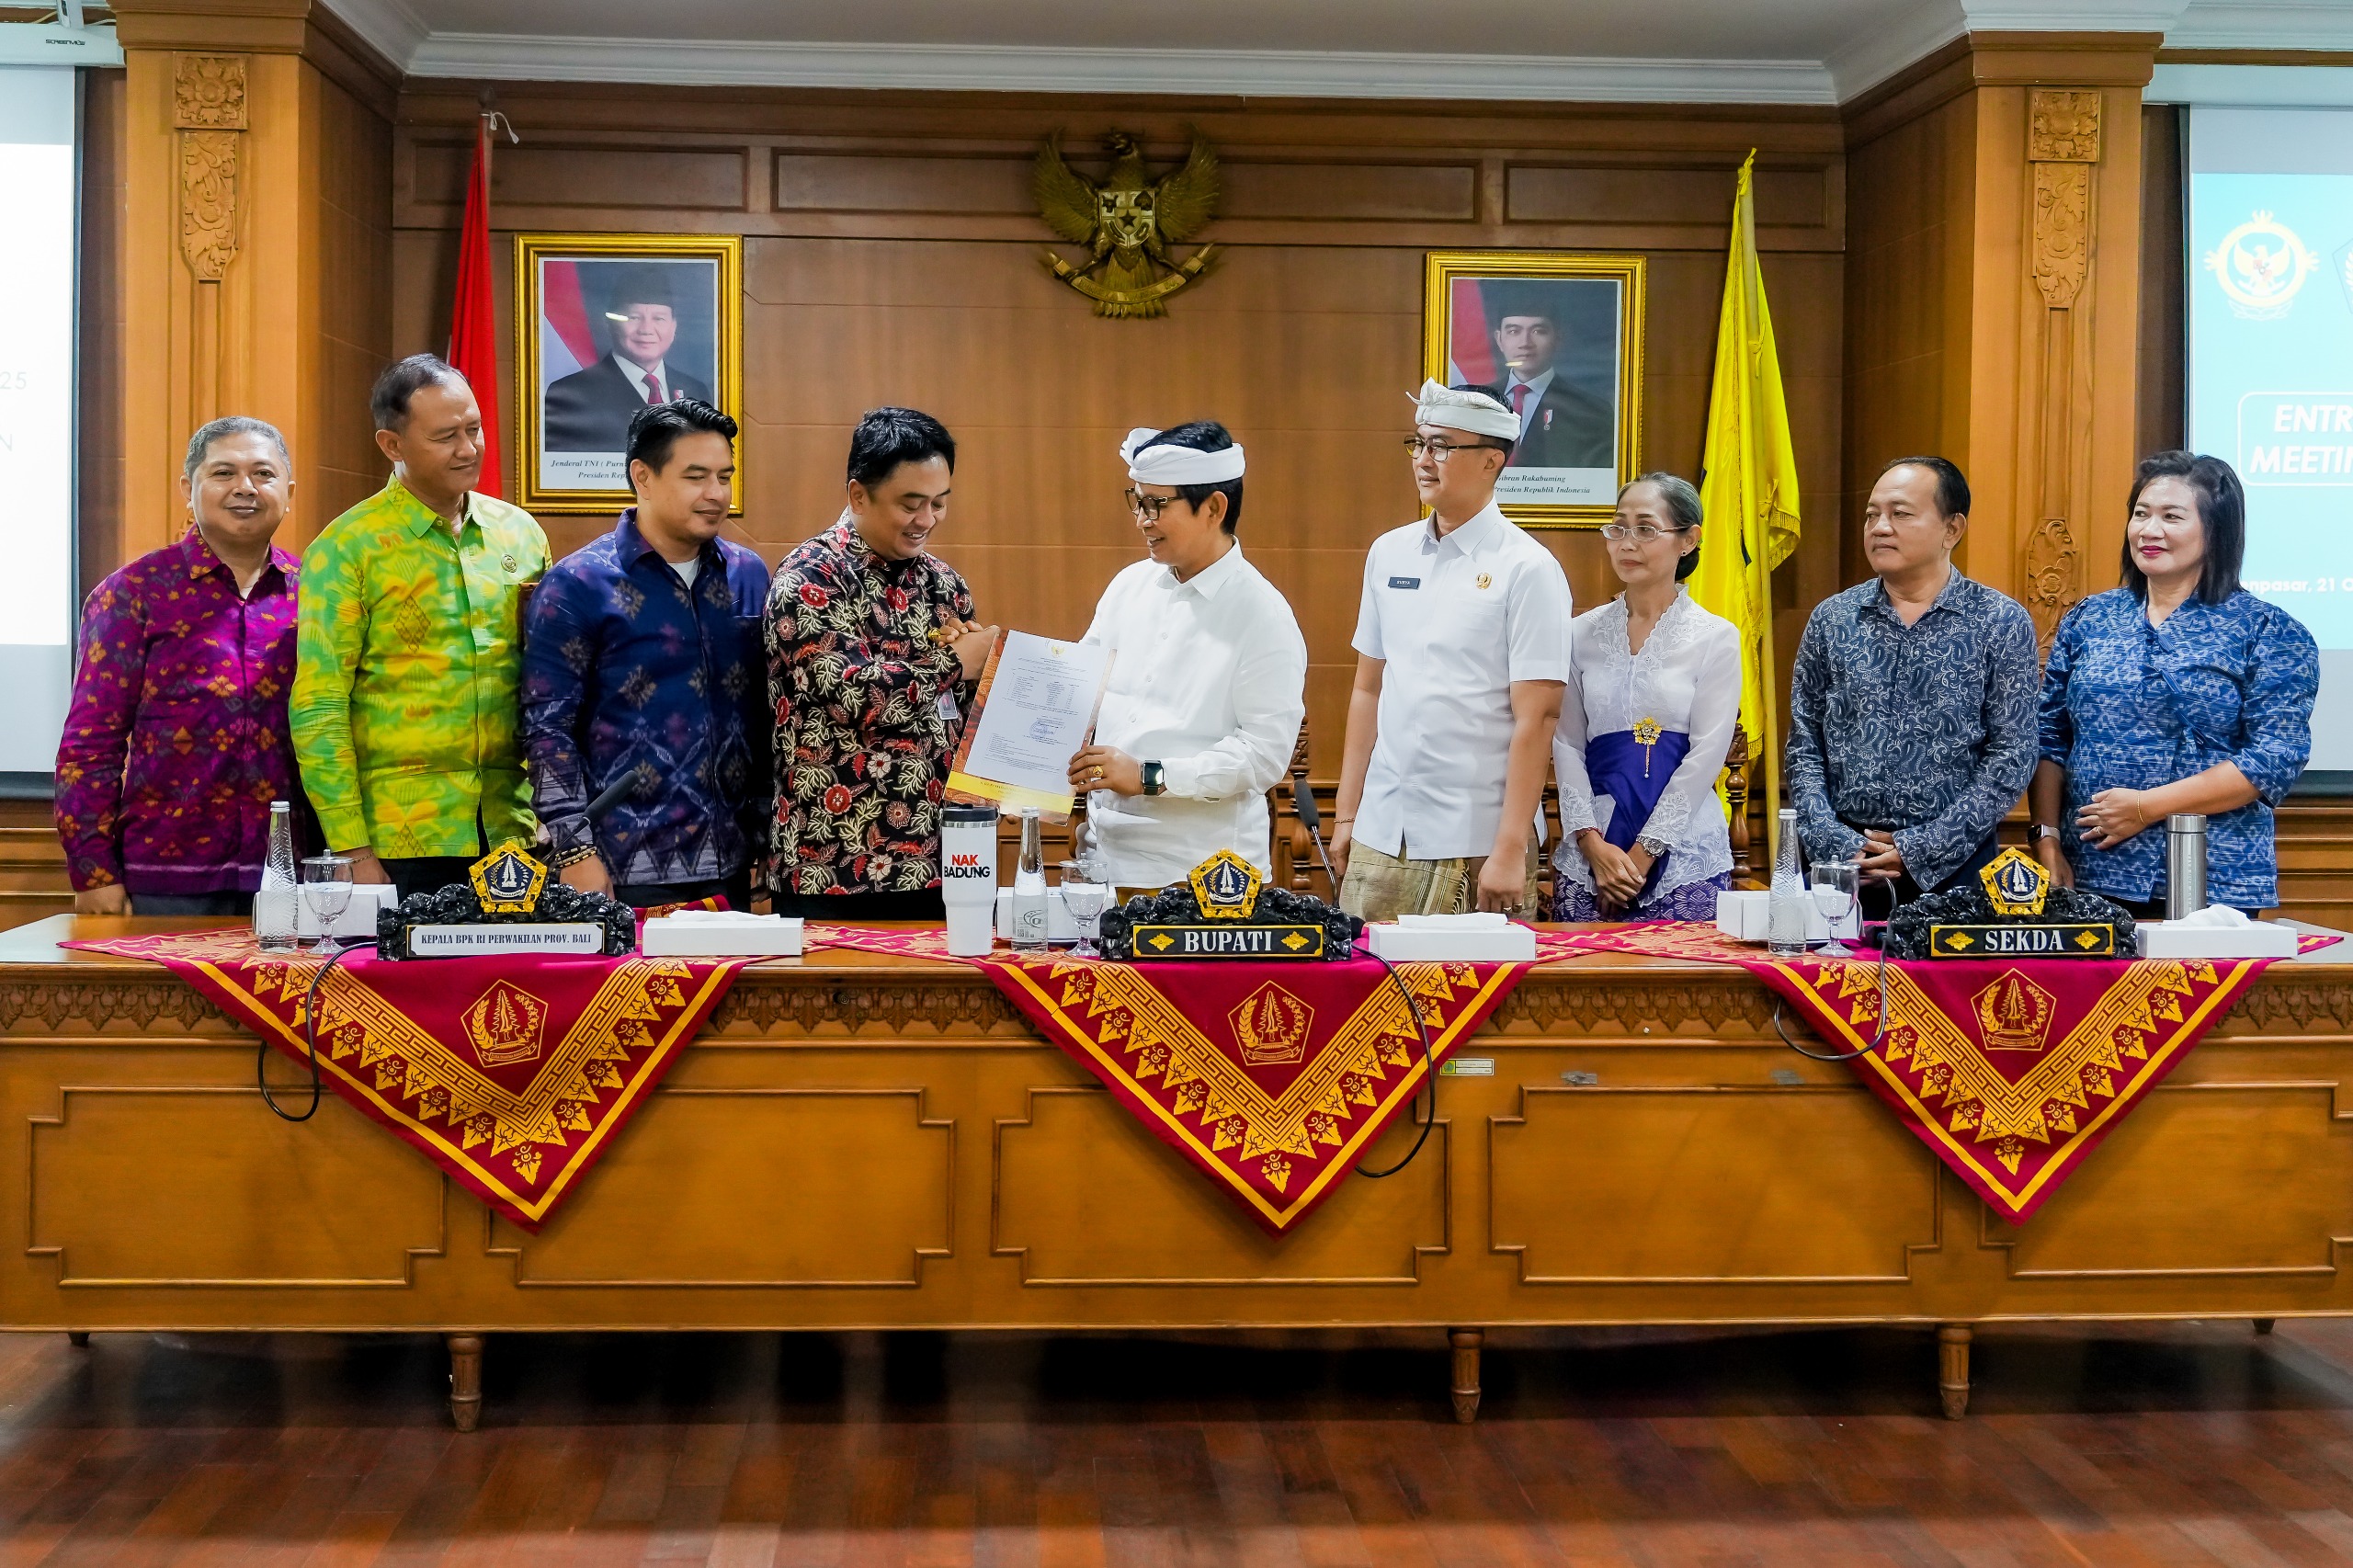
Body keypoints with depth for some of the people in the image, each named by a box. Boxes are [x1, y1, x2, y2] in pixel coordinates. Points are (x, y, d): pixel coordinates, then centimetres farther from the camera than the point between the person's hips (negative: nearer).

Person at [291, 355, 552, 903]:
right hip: (399, 840, -4)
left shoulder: (519, 532, 10)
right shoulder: (345, 548, -4)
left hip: (513, 831, 4)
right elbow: (318, 710, -7)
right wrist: (352, 852, -12)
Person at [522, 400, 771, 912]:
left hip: (730, 868, 4)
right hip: (623, 871, -4)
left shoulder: (747, 576, 9)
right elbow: (547, 729, -7)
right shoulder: (576, 585, -5)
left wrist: (766, 834, 8)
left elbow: (765, 720, 12)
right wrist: (574, 854, -13)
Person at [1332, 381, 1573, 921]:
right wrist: (1345, 816, 12)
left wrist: (1510, 851, -15)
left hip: (1475, 848, -5)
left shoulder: (1527, 569, -7)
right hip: (1379, 839, 5)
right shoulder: (1389, 553, 10)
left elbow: (1536, 719, -11)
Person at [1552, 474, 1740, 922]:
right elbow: (1566, 744, 5)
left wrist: (1643, 854, -9)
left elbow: (1707, 753, -5)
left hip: (1685, 859, -2)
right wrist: (1593, 843, -7)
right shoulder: (1582, 633, 8)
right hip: (1587, 854, 2)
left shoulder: (1715, 637, 0)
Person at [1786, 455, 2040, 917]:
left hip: (1954, 867, -2)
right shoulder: (1830, 619, 6)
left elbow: (2011, 758, -6)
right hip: (1840, 864, 2)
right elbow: (1804, 749, 6)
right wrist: (1834, 844, -8)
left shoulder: (2003, 623, -1)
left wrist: (1921, 849, -12)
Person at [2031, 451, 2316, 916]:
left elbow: (2277, 756, -11)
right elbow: (2050, 741, 10)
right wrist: (2047, 840, -3)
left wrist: (2148, 806, -16)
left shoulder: (2269, 631, -2)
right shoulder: (2088, 620, 10)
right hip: (2089, 875, 3)